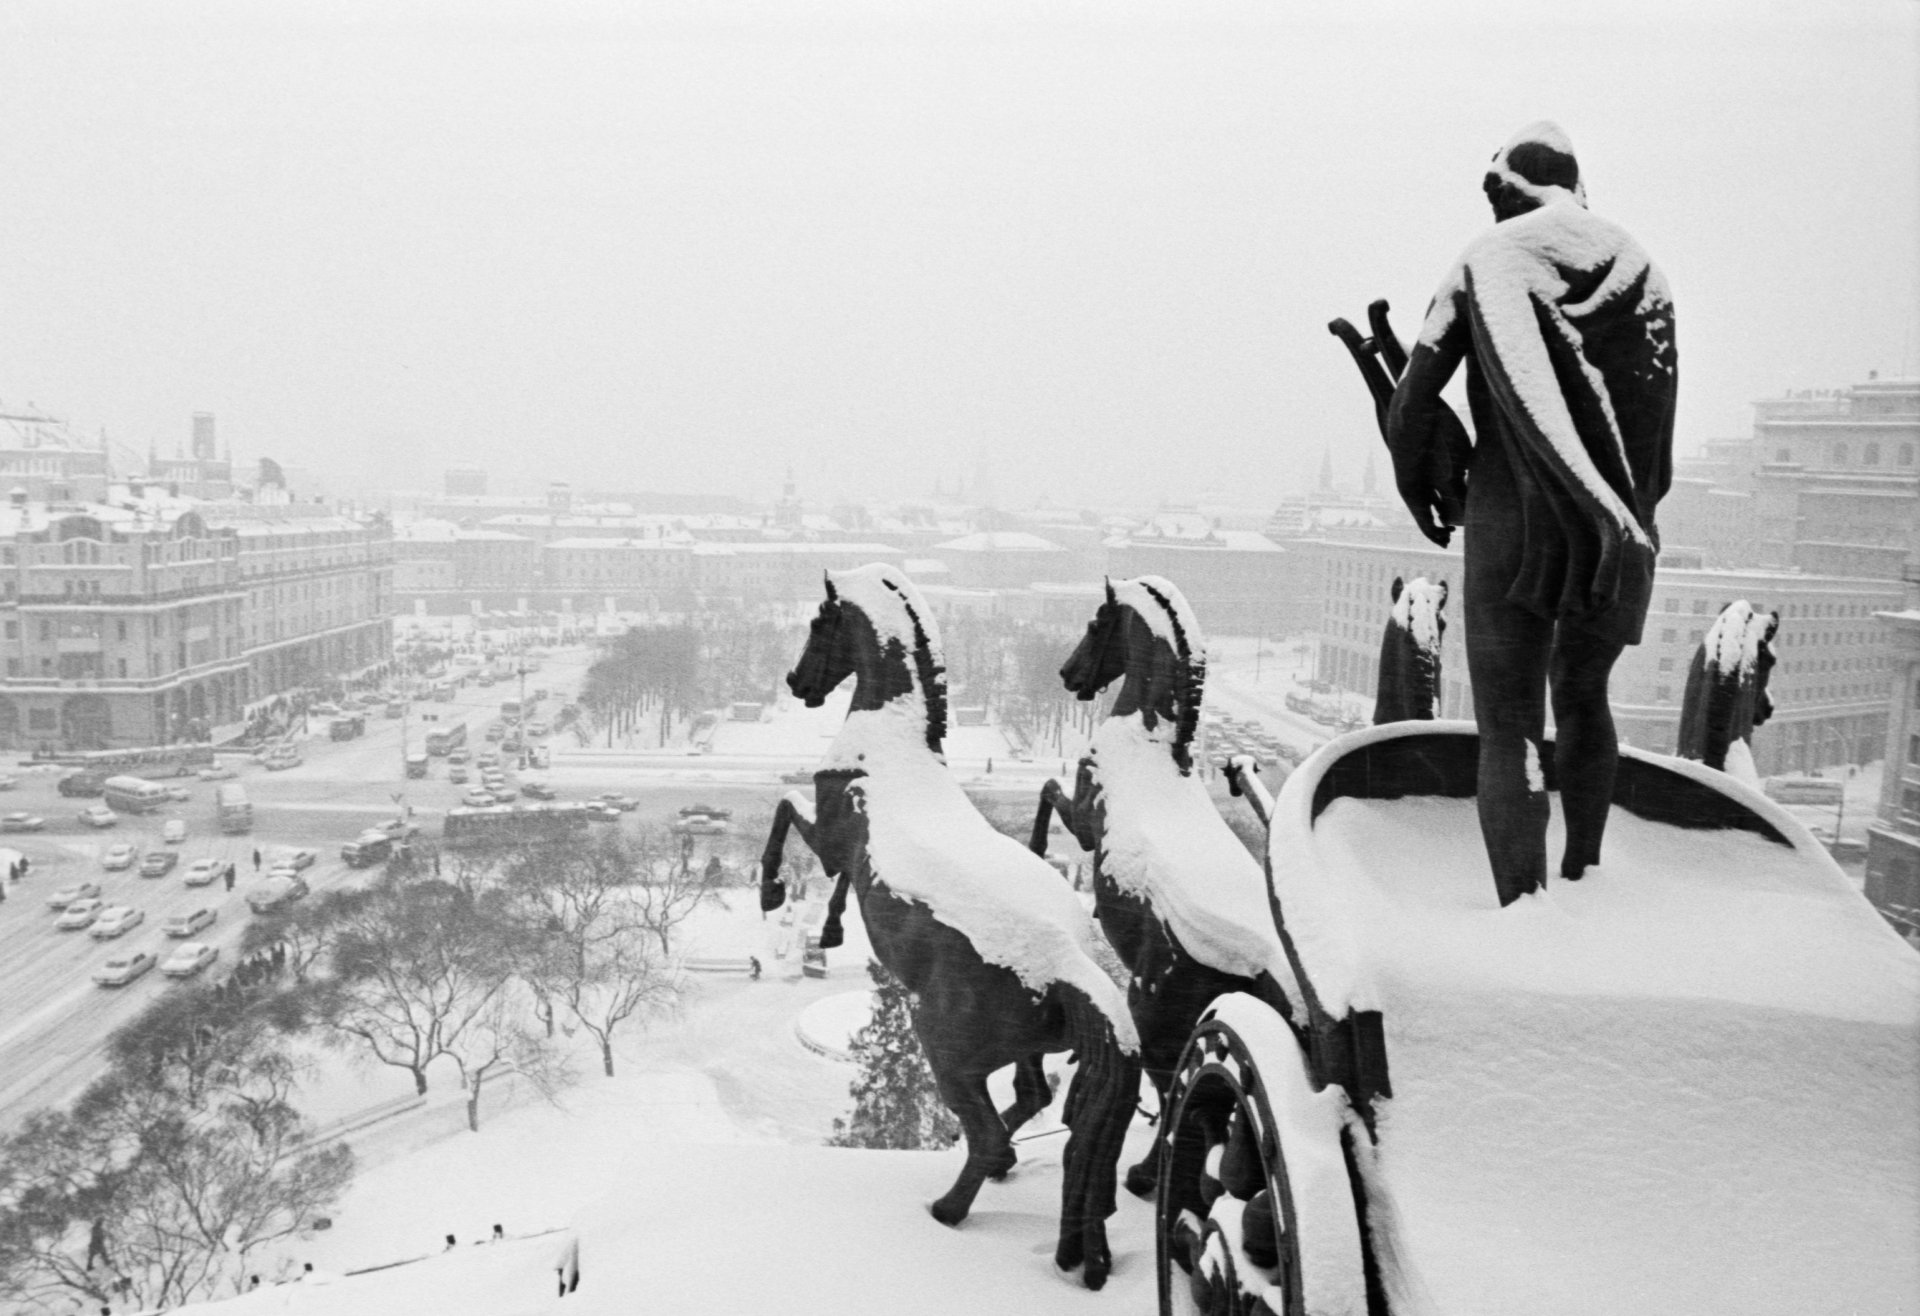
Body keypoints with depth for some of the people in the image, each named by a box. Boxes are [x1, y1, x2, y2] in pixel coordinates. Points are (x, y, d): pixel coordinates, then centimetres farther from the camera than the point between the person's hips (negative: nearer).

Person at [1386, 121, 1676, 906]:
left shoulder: (1488, 260, -1)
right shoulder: (1640, 272, 9)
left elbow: (1409, 410, -6)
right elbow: (1659, 439, 9)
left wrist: (1430, 495, 10)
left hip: (1514, 519, -4)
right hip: (1611, 529, 4)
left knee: (1509, 732, -3)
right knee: (1583, 696, 24)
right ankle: (1583, 879, 35)